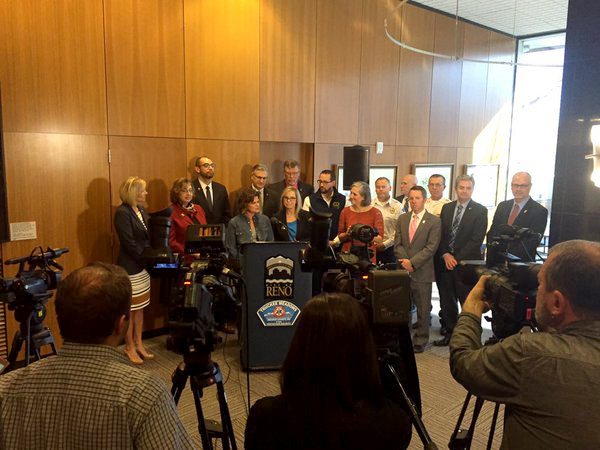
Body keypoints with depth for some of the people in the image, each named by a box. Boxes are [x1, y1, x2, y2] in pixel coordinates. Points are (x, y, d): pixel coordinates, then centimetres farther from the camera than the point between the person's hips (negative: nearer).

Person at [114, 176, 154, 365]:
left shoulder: (142, 211, 11)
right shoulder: (122, 213, -15)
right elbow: (129, 243, -18)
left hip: (143, 266, 8)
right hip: (130, 267, -8)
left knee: (140, 307, 15)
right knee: (130, 309, 3)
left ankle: (139, 344, 27)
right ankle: (129, 347, 18)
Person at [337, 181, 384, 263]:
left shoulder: (375, 213, -1)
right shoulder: (345, 211, 7)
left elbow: (380, 239, -3)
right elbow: (339, 237, 11)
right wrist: (347, 234, -8)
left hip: (367, 255, -2)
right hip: (347, 253, 2)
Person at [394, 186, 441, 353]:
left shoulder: (434, 221, -2)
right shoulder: (402, 219, 12)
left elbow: (431, 247, -9)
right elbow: (398, 244, 8)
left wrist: (412, 262, -14)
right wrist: (405, 261, -7)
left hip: (422, 272, -3)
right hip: (403, 270, 4)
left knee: (423, 309, 6)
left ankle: (420, 340, 19)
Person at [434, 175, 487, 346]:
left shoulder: (480, 210, -4)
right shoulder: (446, 208, 11)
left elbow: (476, 240, -10)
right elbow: (440, 234, 8)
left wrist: (457, 258, -14)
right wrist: (445, 255, -7)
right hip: (445, 261, 5)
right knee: (447, 301, 11)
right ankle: (450, 333, 25)